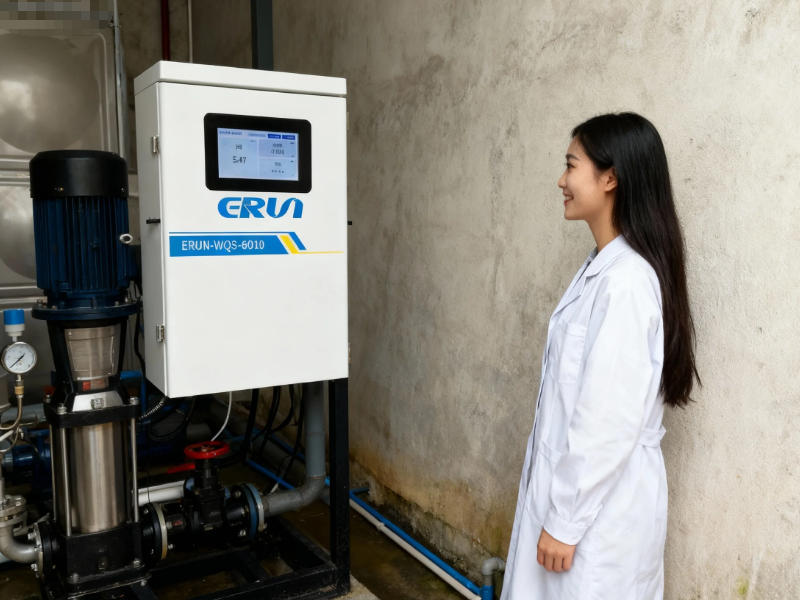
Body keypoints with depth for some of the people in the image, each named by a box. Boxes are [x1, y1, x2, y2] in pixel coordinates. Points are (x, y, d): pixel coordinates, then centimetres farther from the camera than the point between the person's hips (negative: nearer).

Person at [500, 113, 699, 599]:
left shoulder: (625, 280, -24)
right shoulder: (603, 268, 6)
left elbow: (610, 418, -24)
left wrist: (566, 520, -17)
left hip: (601, 502, -9)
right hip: (582, 485, 9)